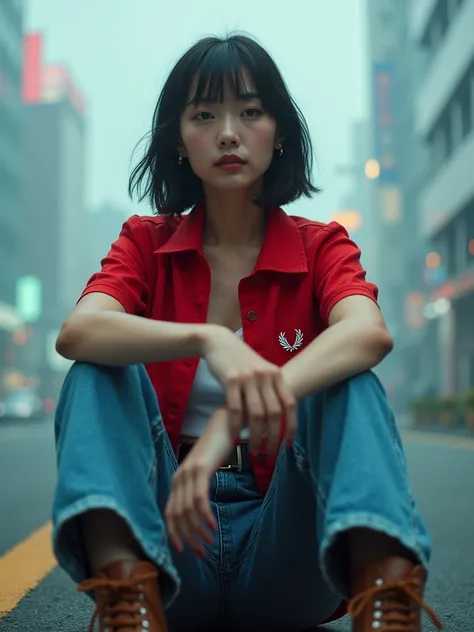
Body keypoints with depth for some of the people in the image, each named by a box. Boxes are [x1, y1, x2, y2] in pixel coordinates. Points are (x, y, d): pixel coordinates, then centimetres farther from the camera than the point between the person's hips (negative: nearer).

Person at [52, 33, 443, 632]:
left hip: (283, 541, 0)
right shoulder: (147, 242, 6)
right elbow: (77, 332, -17)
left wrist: (234, 421, -38)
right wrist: (207, 341, -37)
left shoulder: (321, 245, 4)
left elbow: (370, 334, -21)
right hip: (172, 530, 1)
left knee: (348, 381, -25)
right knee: (99, 371, -21)